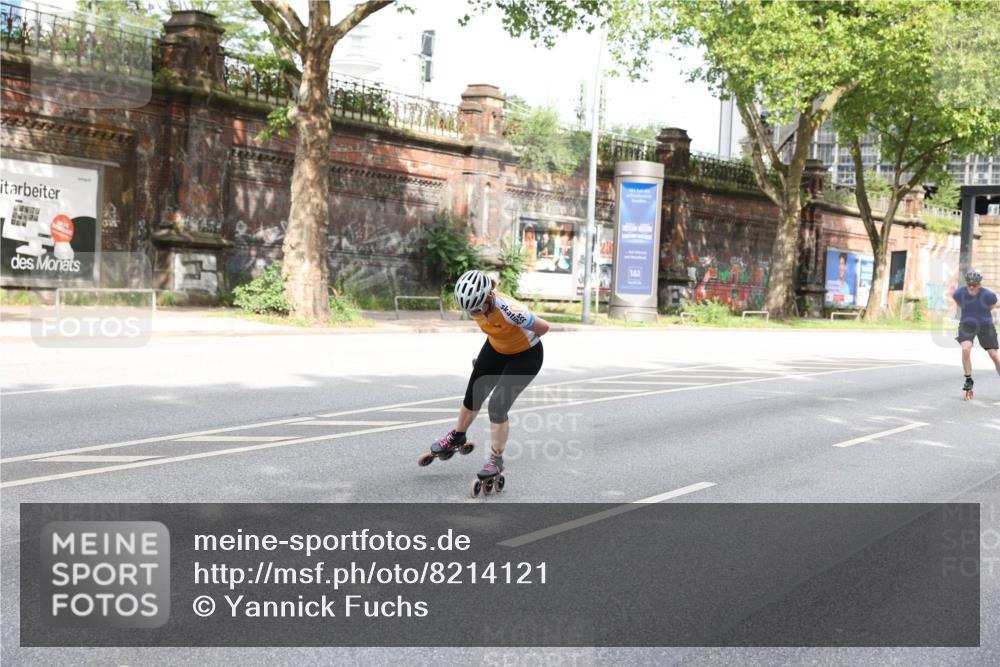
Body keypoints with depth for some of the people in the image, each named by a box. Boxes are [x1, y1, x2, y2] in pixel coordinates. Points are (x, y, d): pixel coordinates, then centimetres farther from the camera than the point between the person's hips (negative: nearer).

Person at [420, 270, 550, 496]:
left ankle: (496, 461, 7)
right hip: (496, 349, 6)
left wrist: (521, 342, -9)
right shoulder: (476, 302, -21)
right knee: (473, 395, 13)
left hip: (525, 356, -6)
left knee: (497, 406, -11)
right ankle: (456, 438, 38)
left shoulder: (509, 311, -41)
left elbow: (544, 327, -27)